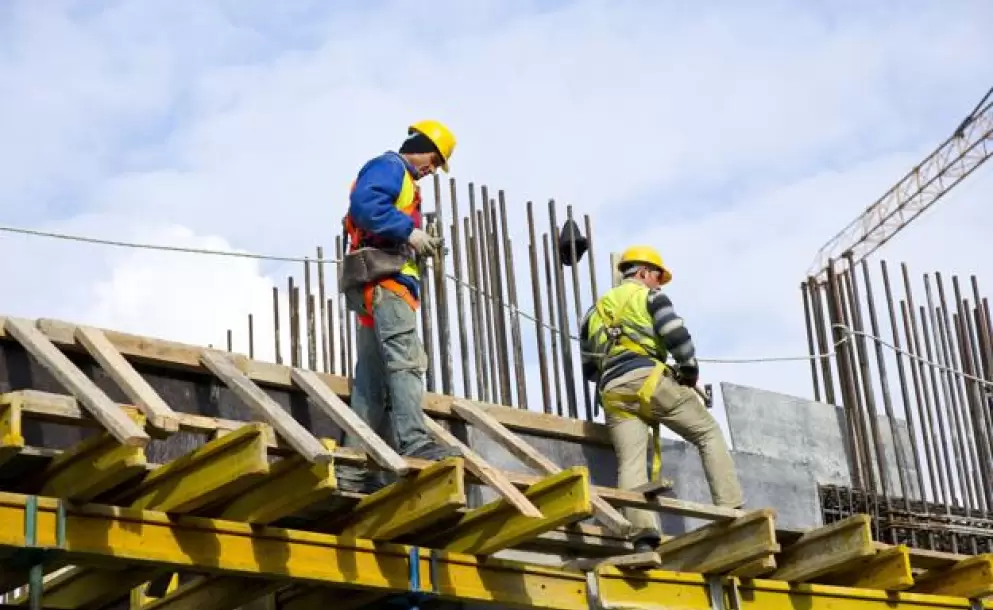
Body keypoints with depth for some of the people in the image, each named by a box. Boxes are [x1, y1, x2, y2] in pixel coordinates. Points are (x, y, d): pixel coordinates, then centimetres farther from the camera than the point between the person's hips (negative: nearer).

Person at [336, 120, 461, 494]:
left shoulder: (401, 180, 31)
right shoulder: (389, 167, 2)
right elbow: (365, 204, -18)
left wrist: (418, 247, 10)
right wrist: (409, 231, -16)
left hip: (385, 285, 10)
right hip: (383, 278, -10)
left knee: (371, 380, 4)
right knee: (405, 359, -22)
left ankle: (354, 468, 1)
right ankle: (415, 443, -34)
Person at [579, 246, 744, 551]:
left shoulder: (596, 309, 31)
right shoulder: (649, 295, 13)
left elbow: (588, 369, 28)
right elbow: (676, 335, -4)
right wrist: (690, 369, 9)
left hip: (612, 392, 5)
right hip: (648, 379, -5)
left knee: (630, 463, -7)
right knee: (709, 433, 6)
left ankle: (643, 535, -27)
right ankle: (732, 511, -7)